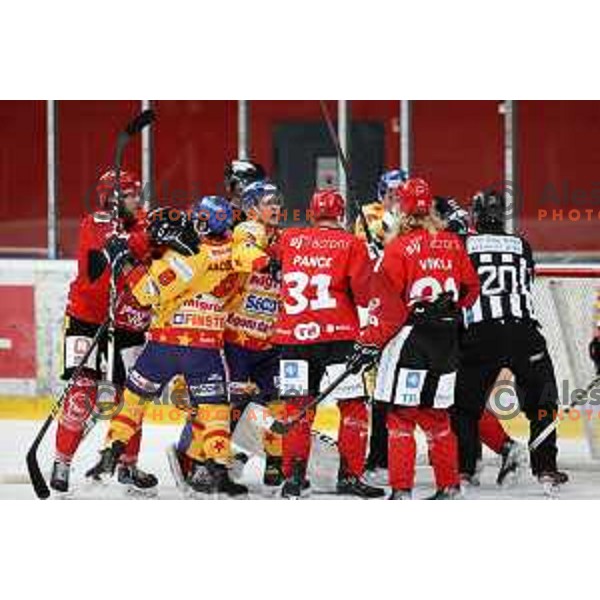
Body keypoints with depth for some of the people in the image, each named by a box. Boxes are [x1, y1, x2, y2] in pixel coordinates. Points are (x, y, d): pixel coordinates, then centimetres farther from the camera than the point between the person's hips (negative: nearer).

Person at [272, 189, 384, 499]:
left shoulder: (288, 239, 7)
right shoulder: (351, 244, -2)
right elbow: (364, 292, -7)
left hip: (293, 334, 3)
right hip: (337, 334, -3)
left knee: (297, 406, 10)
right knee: (353, 406, 7)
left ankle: (293, 475, 6)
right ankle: (349, 474, 4)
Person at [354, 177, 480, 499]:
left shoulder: (400, 248, -11)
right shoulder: (453, 244, 5)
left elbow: (386, 304, -13)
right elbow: (470, 289, 14)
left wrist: (371, 342, -9)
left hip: (410, 338, -6)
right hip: (447, 340, 6)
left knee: (401, 414, -2)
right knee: (435, 413, 17)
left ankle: (402, 490, -7)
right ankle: (449, 485, 20)